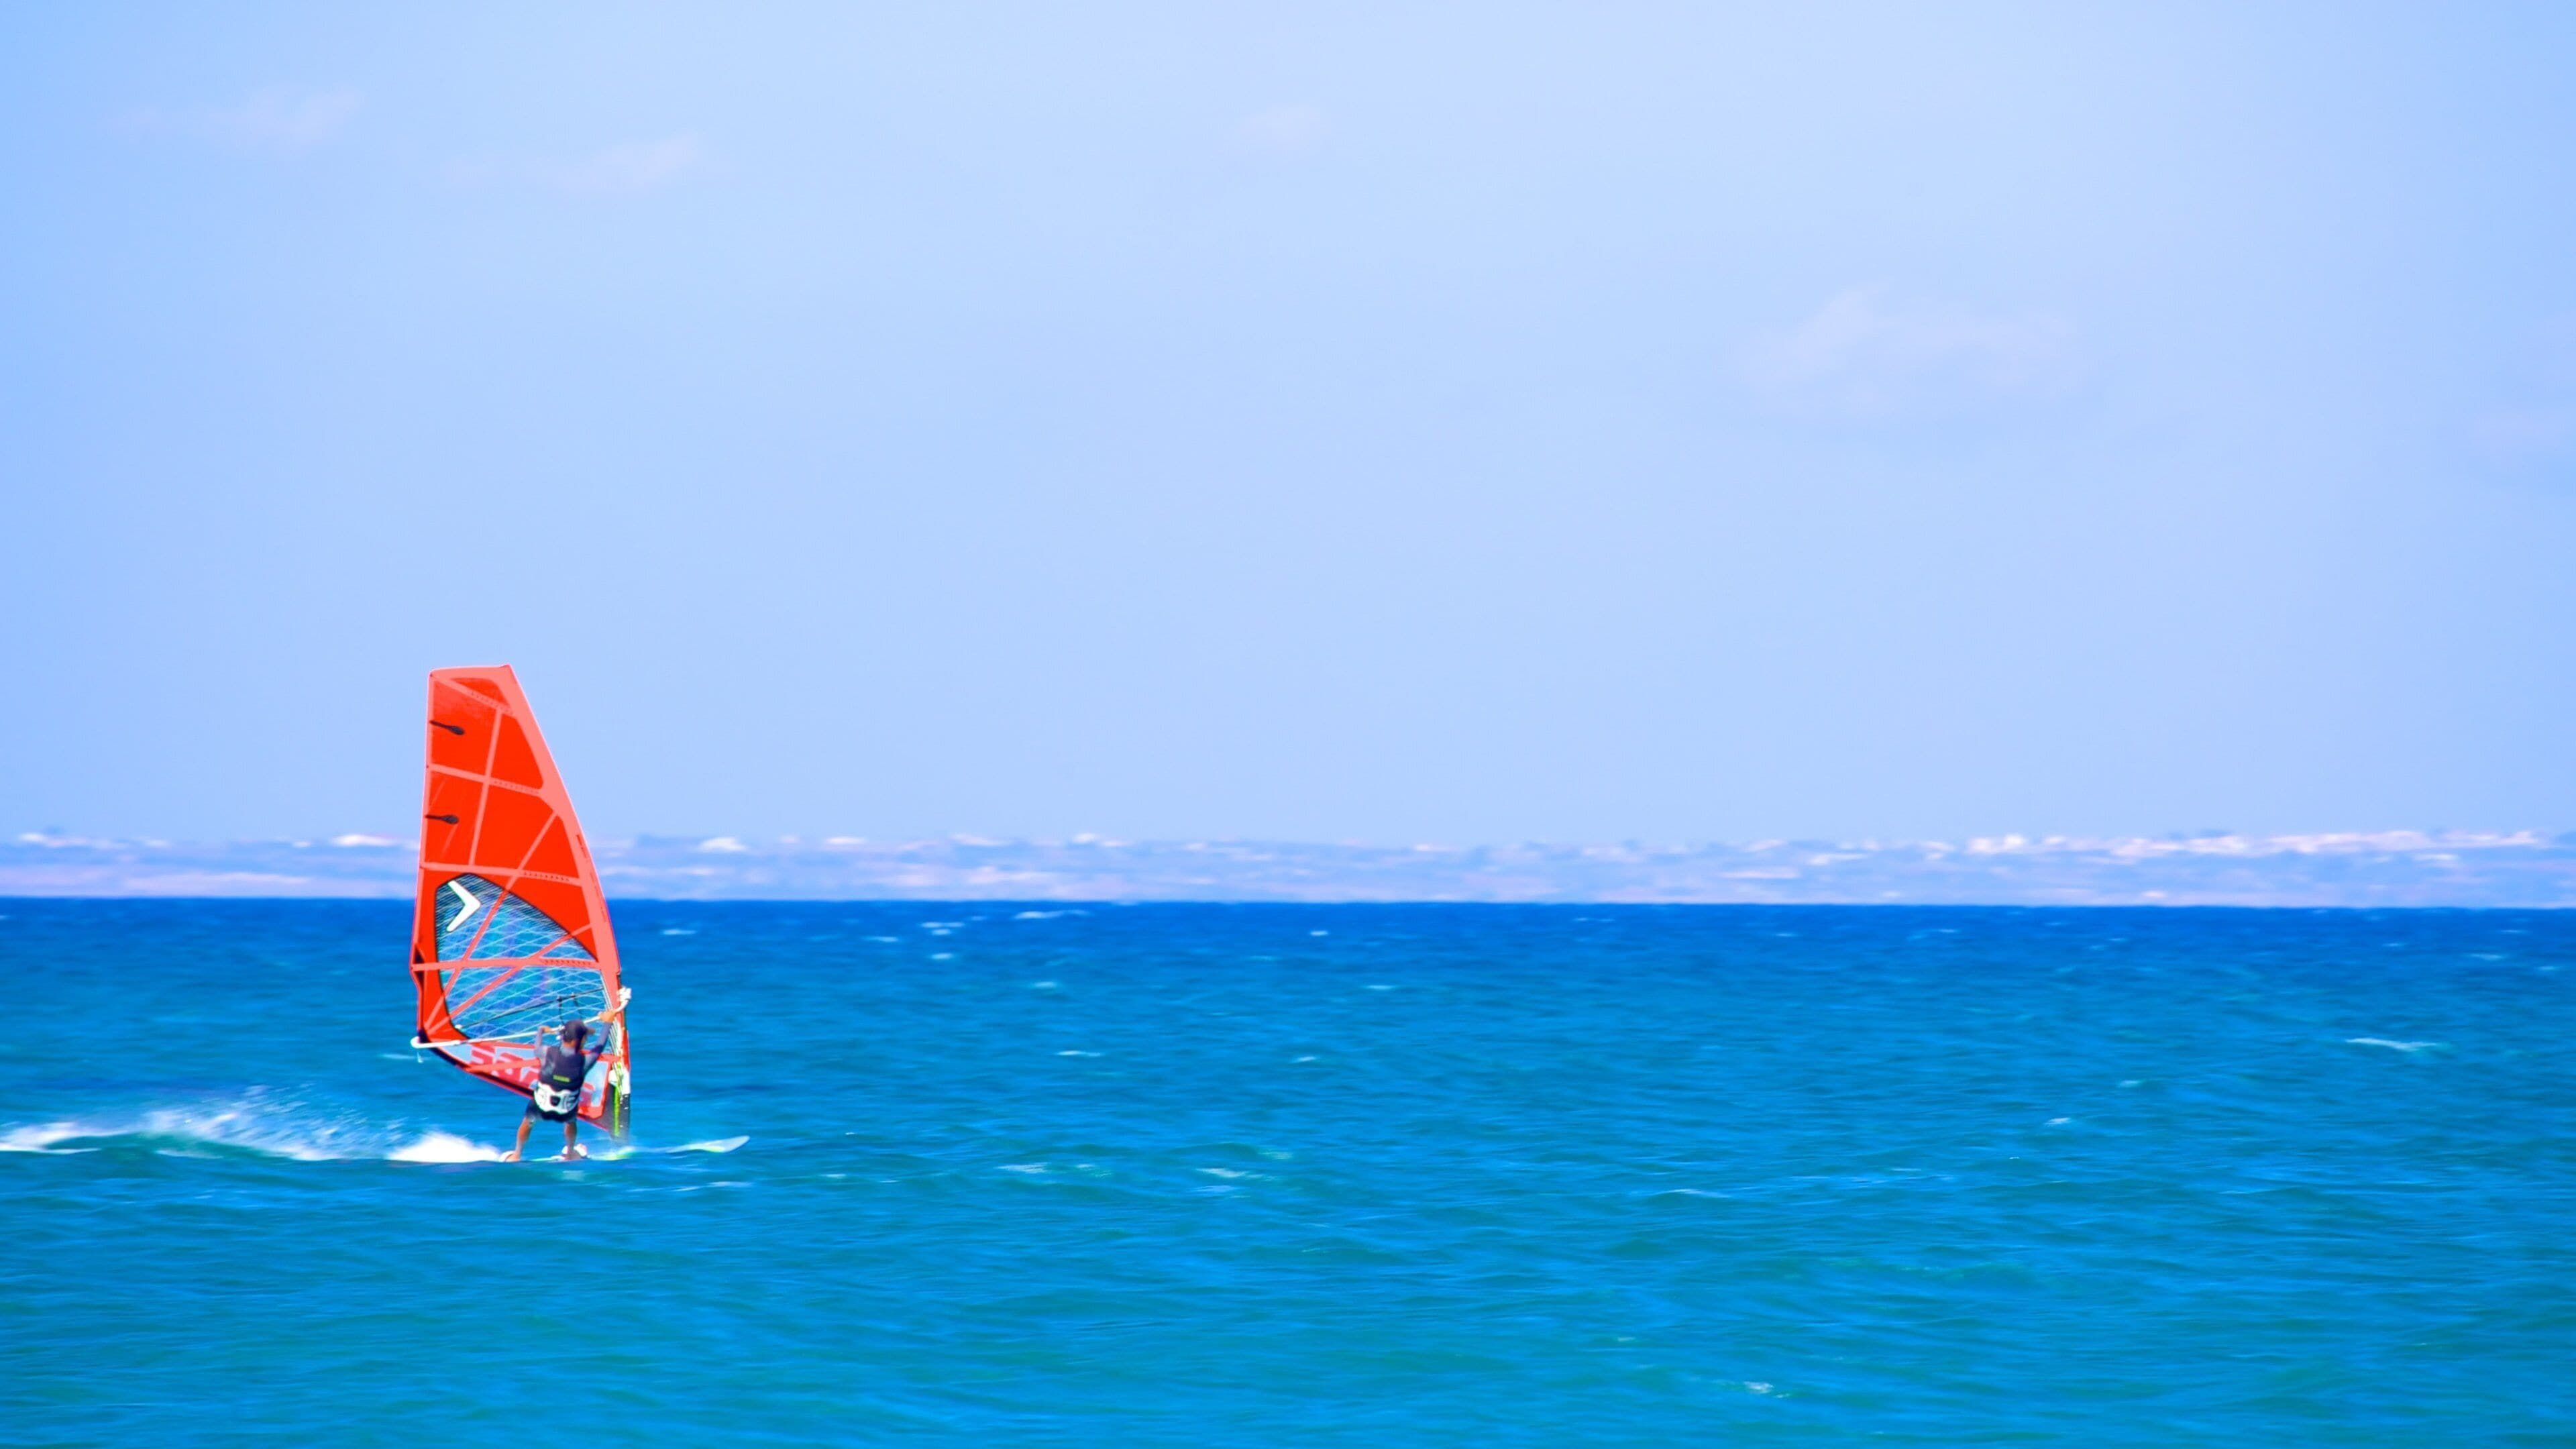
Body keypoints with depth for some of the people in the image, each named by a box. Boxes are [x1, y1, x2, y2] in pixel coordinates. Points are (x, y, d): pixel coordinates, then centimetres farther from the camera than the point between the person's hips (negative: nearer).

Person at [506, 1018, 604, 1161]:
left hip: (541, 1108, 0)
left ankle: (516, 1154, 50)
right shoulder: (584, 1061, -22)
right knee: (571, 1121, 37)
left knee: (528, 1121, 34)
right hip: (565, 1113, 0)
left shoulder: (548, 1053, -21)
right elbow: (600, 1048, -2)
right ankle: (570, 1152, 56)